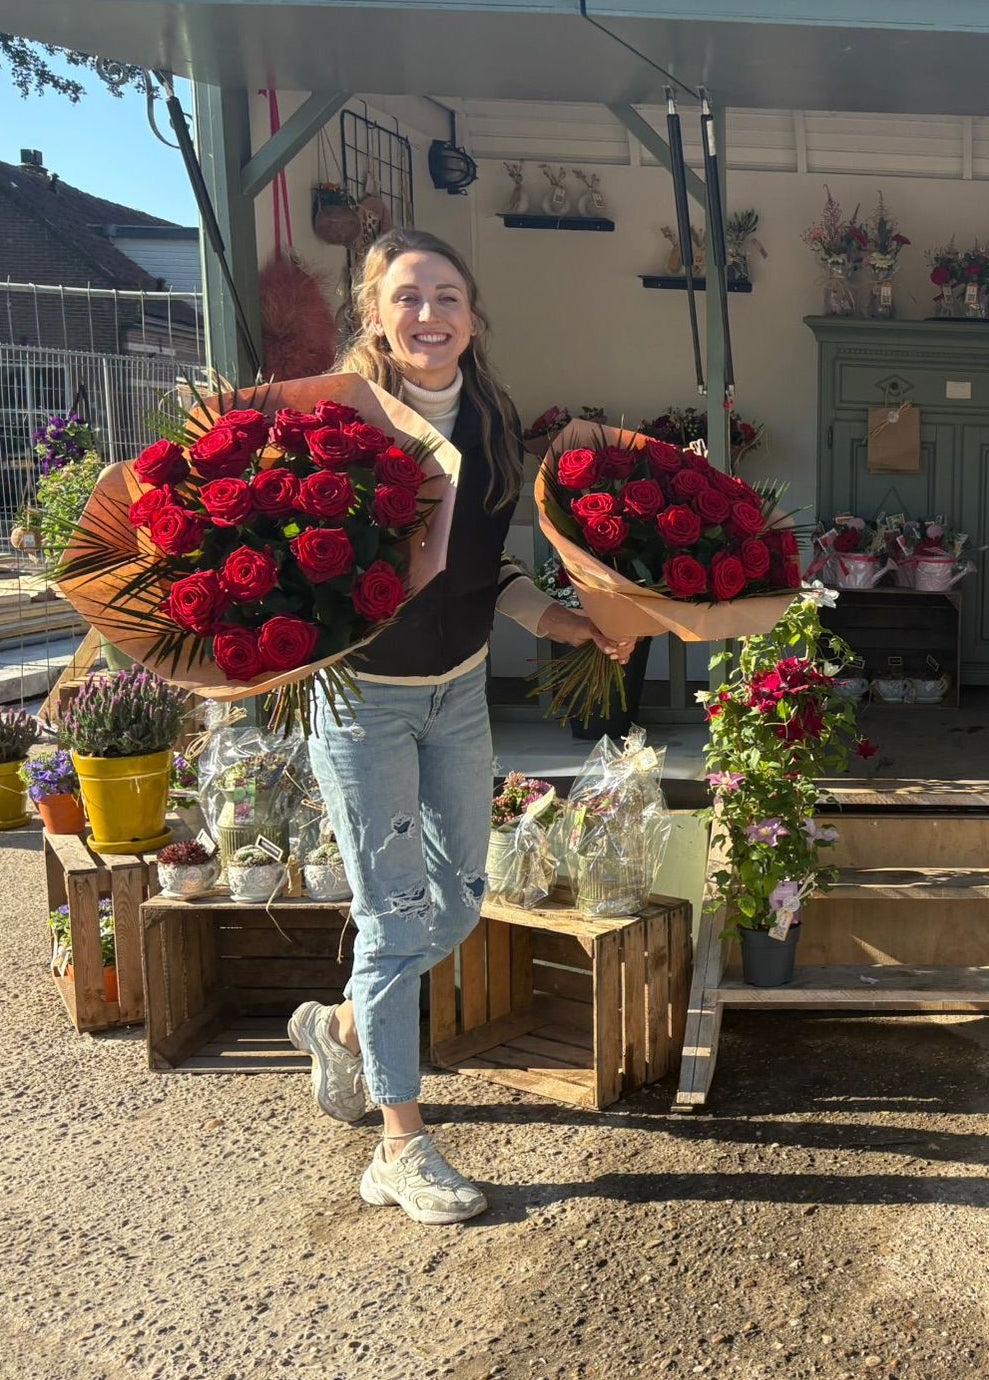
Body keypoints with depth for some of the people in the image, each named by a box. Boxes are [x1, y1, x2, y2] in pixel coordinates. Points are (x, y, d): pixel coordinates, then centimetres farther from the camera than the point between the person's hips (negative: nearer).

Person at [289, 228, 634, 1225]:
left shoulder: (493, 420, 0)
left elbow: (488, 565, 9)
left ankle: (342, 1028, 40)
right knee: (396, 918, 0)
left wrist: (563, 624, -2)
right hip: (362, 691, -6)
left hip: (459, 686, 6)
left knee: (459, 901, 14)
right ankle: (402, 1149, 16)